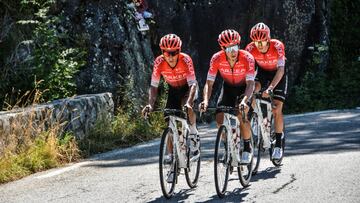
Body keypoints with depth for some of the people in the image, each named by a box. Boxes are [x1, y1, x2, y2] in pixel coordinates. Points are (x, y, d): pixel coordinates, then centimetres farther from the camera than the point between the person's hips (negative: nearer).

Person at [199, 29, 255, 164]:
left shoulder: (247, 58, -32)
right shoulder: (217, 59, -26)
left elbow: (250, 84, -35)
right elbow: (209, 83, -24)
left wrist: (244, 101, -53)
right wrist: (205, 100, -42)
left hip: (244, 88, -3)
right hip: (228, 86, 3)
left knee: (241, 115, -27)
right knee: (220, 118, -14)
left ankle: (247, 148, -7)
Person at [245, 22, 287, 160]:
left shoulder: (277, 46, -34)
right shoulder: (250, 48, -26)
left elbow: (281, 70, -39)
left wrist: (270, 88, -51)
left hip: (278, 74, -3)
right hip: (262, 71, 3)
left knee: (277, 109, -10)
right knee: (252, 89, -30)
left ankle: (278, 146, -2)